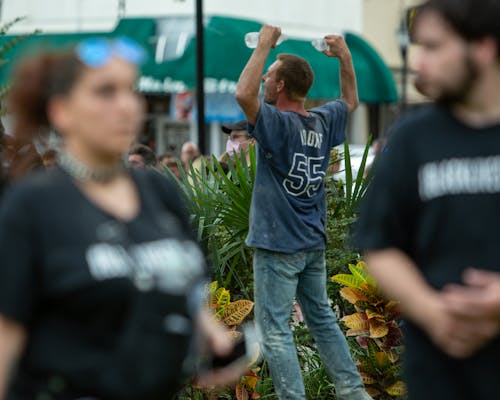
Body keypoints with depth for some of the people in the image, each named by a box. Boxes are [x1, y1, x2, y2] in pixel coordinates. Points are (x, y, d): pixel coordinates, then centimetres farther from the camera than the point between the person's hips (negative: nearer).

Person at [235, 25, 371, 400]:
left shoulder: (278, 123, -15)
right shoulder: (322, 122, 4)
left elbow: (243, 94, -33)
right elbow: (351, 100, 26)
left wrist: (264, 46, -23)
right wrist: (345, 57, 19)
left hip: (278, 245, -7)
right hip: (314, 243, 7)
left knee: (275, 330, -4)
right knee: (323, 319, 17)